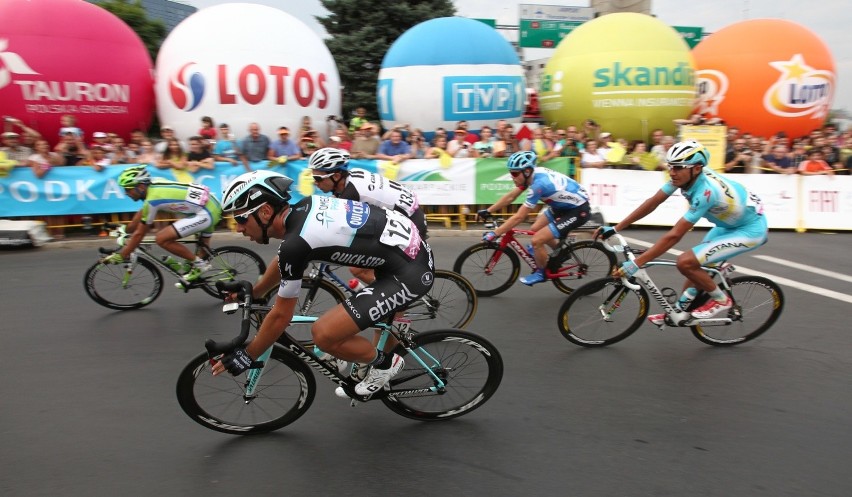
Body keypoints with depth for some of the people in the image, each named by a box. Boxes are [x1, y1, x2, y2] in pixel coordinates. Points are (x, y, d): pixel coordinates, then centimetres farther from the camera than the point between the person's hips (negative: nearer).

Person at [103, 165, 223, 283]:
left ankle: (199, 264, -1)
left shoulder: (152, 199, -14)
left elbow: (139, 234, -7)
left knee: (161, 238, -10)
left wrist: (120, 256, 2)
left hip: (206, 213, -10)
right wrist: (126, 230, 32)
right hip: (214, 207, 10)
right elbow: (142, 213, 25)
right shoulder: (154, 186, 8)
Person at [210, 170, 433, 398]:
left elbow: (281, 315, -9)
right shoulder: (302, 207, 5)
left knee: (324, 334, -13)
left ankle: (385, 363, 14)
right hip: (412, 246, 10)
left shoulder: (296, 242, -20)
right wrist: (253, 292, 38)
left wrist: (246, 356, 5)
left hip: (411, 271, -10)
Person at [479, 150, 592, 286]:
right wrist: (488, 211, 6)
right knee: (535, 229, 13)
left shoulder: (539, 184, -30)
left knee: (536, 240, -12)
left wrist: (495, 233, -24)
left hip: (578, 211, -9)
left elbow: (519, 217, -28)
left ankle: (541, 273, 12)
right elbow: (510, 196, 7)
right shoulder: (532, 174, -5)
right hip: (565, 204, 9)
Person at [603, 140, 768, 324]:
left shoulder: (705, 192, -35)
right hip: (731, 223, 9)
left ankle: (721, 300, 3)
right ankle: (679, 311, 29)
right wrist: (615, 228, -8)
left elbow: (674, 235, -35)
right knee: (695, 263, 14)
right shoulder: (686, 175, -12)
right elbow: (652, 203, -6)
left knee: (686, 262, -19)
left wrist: (635, 263, -35)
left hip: (751, 229, -9)